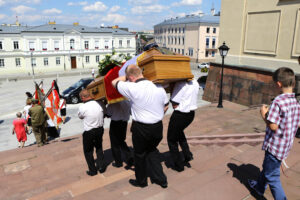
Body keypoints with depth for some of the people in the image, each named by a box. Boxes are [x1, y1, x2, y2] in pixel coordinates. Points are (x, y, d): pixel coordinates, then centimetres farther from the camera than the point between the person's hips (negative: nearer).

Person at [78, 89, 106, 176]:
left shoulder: (83, 107, -19)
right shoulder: (99, 104, -7)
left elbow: (80, 117, 0)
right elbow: (103, 116, 2)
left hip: (89, 133, -5)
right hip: (100, 129, 5)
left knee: (88, 151, 14)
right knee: (99, 148, 24)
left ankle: (92, 170, 22)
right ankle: (101, 166, 29)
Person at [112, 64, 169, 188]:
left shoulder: (132, 88, -21)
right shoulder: (158, 87, -3)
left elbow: (114, 82, -5)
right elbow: (166, 106, 9)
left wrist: (126, 77, 9)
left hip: (141, 128, -5)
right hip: (158, 127, 5)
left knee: (140, 154, 17)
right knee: (152, 151, 26)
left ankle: (141, 181, 37)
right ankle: (160, 179, 32)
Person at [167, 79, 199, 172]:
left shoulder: (180, 84, -20)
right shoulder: (195, 83, 5)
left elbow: (174, 104, -19)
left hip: (180, 115, -8)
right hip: (191, 113, 8)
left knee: (172, 140, 12)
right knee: (179, 132, 34)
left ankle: (178, 165, 20)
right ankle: (187, 155, 27)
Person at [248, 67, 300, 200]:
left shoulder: (278, 101, -24)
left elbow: (273, 126, -25)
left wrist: (264, 115, -9)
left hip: (275, 146, -9)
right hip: (286, 145, 9)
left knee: (272, 176, 5)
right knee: (267, 167, 28)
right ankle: (259, 186, 48)